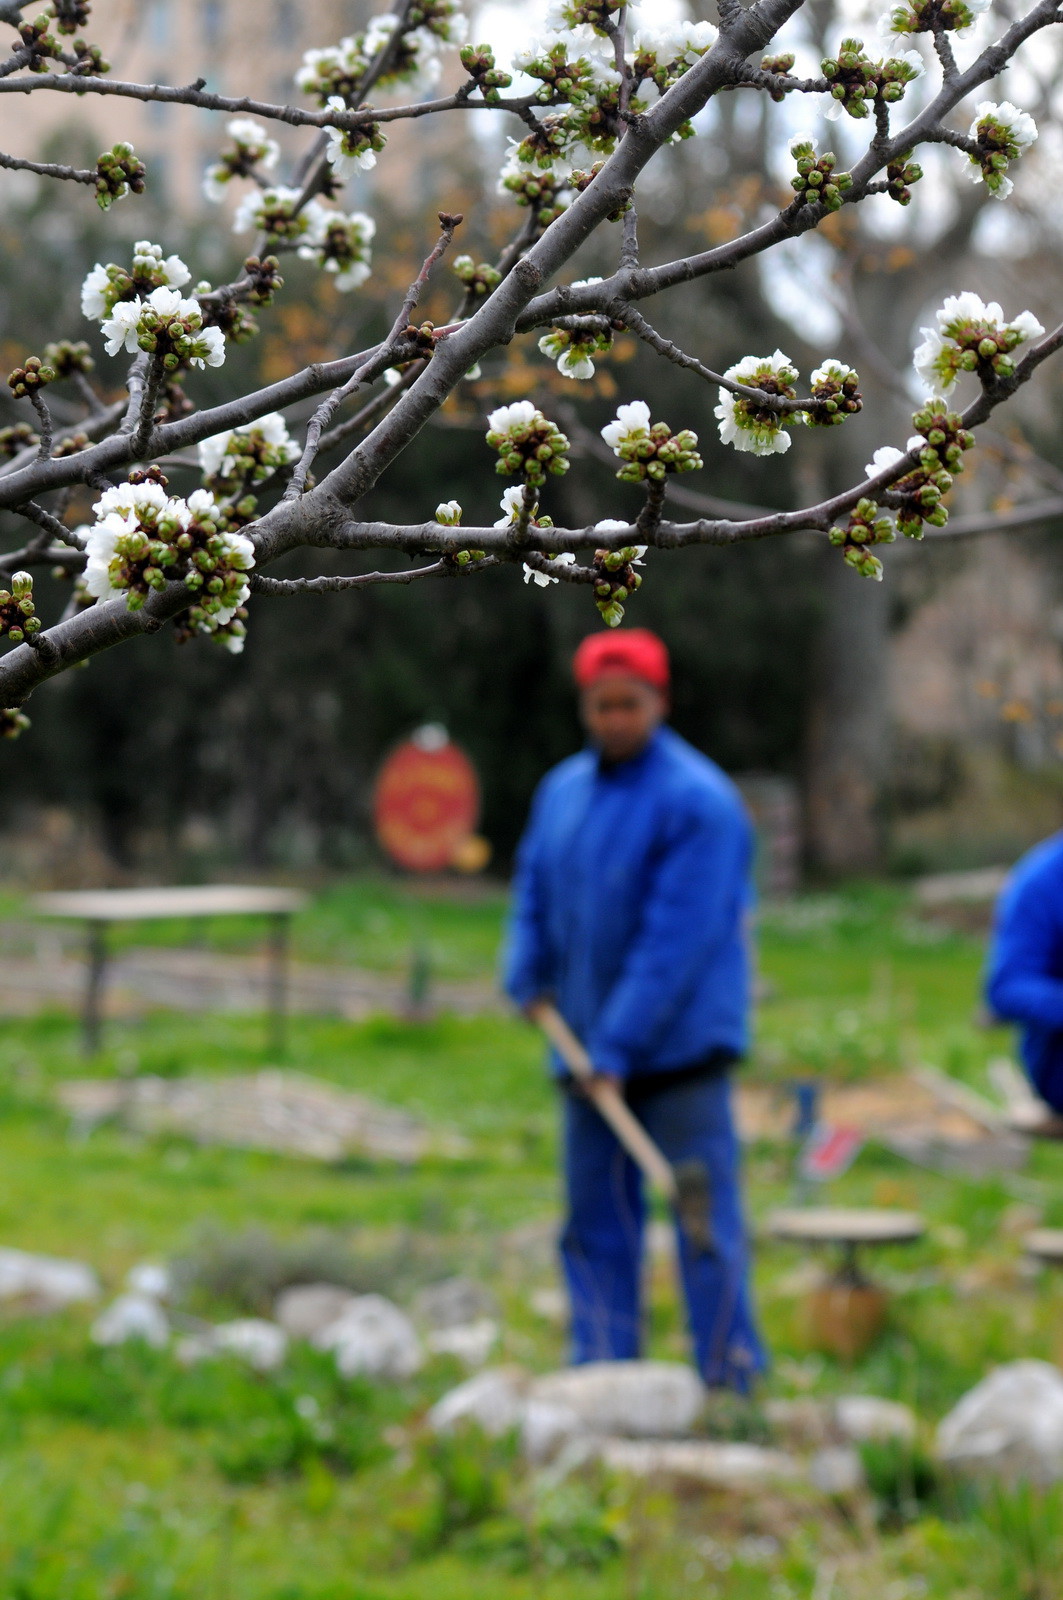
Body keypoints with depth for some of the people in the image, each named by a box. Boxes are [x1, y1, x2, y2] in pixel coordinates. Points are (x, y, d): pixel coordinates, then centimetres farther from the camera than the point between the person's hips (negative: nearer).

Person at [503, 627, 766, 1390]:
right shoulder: (562, 790, 11)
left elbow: (679, 937, -17)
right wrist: (527, 977, 1)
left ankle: (730, 1379, 2)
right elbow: (535, 892, 21)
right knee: (596, 1219, 8)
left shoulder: (699, 802, -12)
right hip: (588, 1048, 7)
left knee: (703, 1214, -5)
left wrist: (619, 1043, -20)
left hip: (680, 1048, -7)